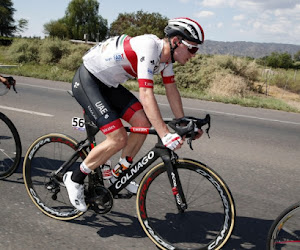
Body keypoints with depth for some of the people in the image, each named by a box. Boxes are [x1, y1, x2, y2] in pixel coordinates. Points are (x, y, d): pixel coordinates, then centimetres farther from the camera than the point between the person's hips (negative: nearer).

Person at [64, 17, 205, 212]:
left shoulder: (166, 55, -1)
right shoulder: (149, 47, -29)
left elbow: (172, 90, 7)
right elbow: (146, 95, -36)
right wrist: (165, 135, -39)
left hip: (108, 84, 9)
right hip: (86, 81, -9)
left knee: (143, 123, -3)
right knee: (118, 139, -17)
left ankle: (119, 173, 15)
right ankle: (75, 178, 2)